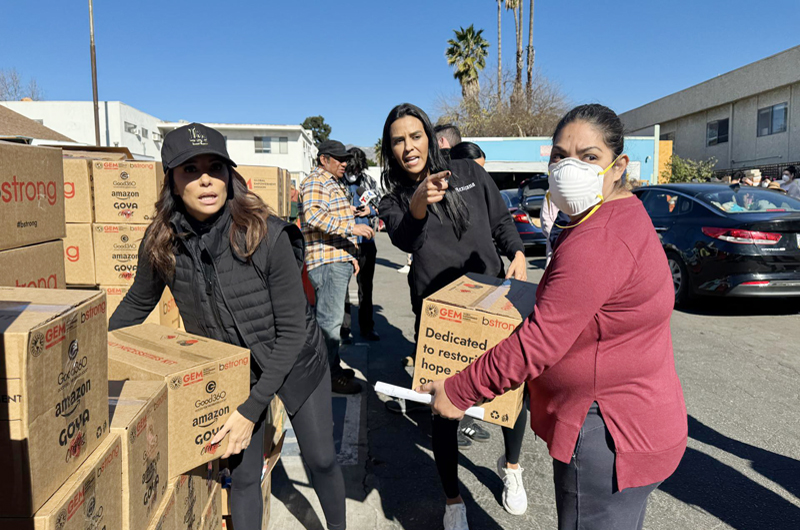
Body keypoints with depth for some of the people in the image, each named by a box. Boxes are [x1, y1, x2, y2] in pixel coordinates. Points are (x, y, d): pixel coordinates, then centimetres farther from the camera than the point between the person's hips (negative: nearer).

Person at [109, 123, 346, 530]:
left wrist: (252, 409, -21)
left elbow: (293, 330, -21)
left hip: (296, 361, -2)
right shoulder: (160, 244, -16)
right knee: (243, 475, 9)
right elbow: (136, 306, 6)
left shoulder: (267, 235, -28)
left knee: (321, 460, 13)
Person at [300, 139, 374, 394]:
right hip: (326, 261, -10)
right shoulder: (315, 183, -9)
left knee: (332, 316, 16)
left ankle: (333, 366, 26)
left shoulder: (335, 184, 24)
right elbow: (314, 215, -26)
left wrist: (351, 255, 26)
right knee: (330, 318, -7)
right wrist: (352, 227, -29)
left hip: (340, 260, 10)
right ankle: (328, 375, -1)